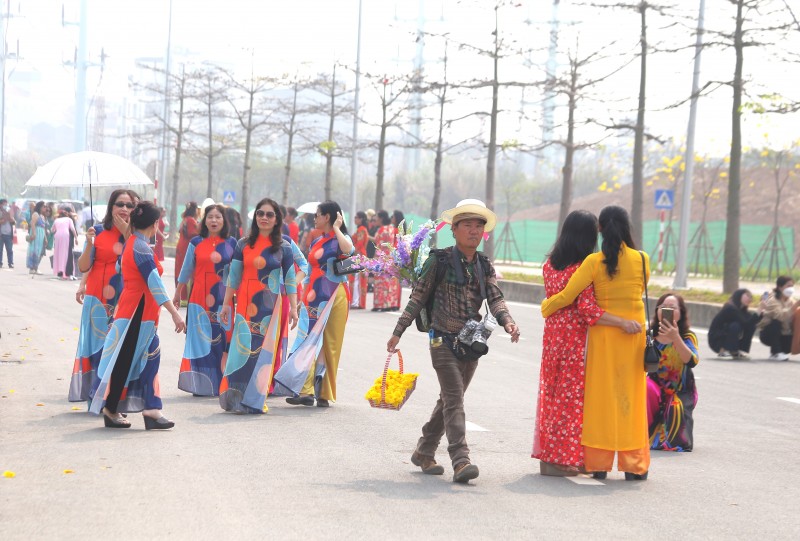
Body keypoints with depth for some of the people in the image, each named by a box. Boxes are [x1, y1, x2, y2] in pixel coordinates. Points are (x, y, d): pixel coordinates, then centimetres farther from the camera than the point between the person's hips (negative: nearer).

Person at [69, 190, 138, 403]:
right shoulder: (99, 231, 2)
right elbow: (84, 267, 1)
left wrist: (127, 233, -16)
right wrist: (89, 243, -16)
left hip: (124, 300, 0)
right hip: (98, 298, 0)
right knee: (97, 346, 0)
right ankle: (96, 396, 5)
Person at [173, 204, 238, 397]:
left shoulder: (231, 243, 5)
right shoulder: (196, 243, 5)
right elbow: (186, 270, 13)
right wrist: (177, 294, 18)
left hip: (223, 300, 0)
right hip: (199, 299, 0)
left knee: (222, 340, -3)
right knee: (200, 340, 0)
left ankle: (221, 384, 3)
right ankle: (201, 385, 4)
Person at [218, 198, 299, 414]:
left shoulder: (283, 247, 3)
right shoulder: (243, 245, 5)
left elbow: (290, 280, 3)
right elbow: (233, 276, 8)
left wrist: (294, 308, -1)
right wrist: (226, 304, 7)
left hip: (270, 305, -1)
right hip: (246, 304, 1)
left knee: (265, 349, -1)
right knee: (243, 347, -2)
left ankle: (256, 399, 5)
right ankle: (237, 397, 3)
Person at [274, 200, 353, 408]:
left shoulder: (341, 238, -1)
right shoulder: (316, 242, 17)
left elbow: (348, 249, -27)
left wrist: (336, 227, -14)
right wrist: (303, 298, 14)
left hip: (334, 297, -5)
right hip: (315, 297, 5)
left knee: (330, 345, -1)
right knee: (311, 342, -4)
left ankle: (324, 393, 2)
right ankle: (307, 391, -10)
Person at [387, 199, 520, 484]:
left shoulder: (485, 265, 10)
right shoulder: (440, 260, -5)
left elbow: (495, 298, 0)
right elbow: (418, 297, -2)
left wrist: (507, 321, -21)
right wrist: (398, 332, -4)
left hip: (472, 343, 6)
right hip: (444, 340, -6)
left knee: (449, 400, 13)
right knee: (454, 400, -15)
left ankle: (424, 452, 27)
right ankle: (460, 461, -21)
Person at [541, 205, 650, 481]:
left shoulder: (594, 262, -9)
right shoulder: (642, 260, -3)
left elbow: (566, 296, -10)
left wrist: (545, 307, 8)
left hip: (603, 334, -1)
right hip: (633, 332, 1)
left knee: (602, 394, 7)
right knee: (631, 396, 7)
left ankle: (599, 462, 9)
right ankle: (634, 464, 9)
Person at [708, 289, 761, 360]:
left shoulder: (742, 310, 6)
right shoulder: (730, 309, -21)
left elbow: (751, 322, -7)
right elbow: (745, 324, -28)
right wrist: (758, 313, -32)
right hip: (716, 340, -8)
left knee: (751, 326, -4)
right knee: (735, 326, -32)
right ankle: (723, 351, -18)